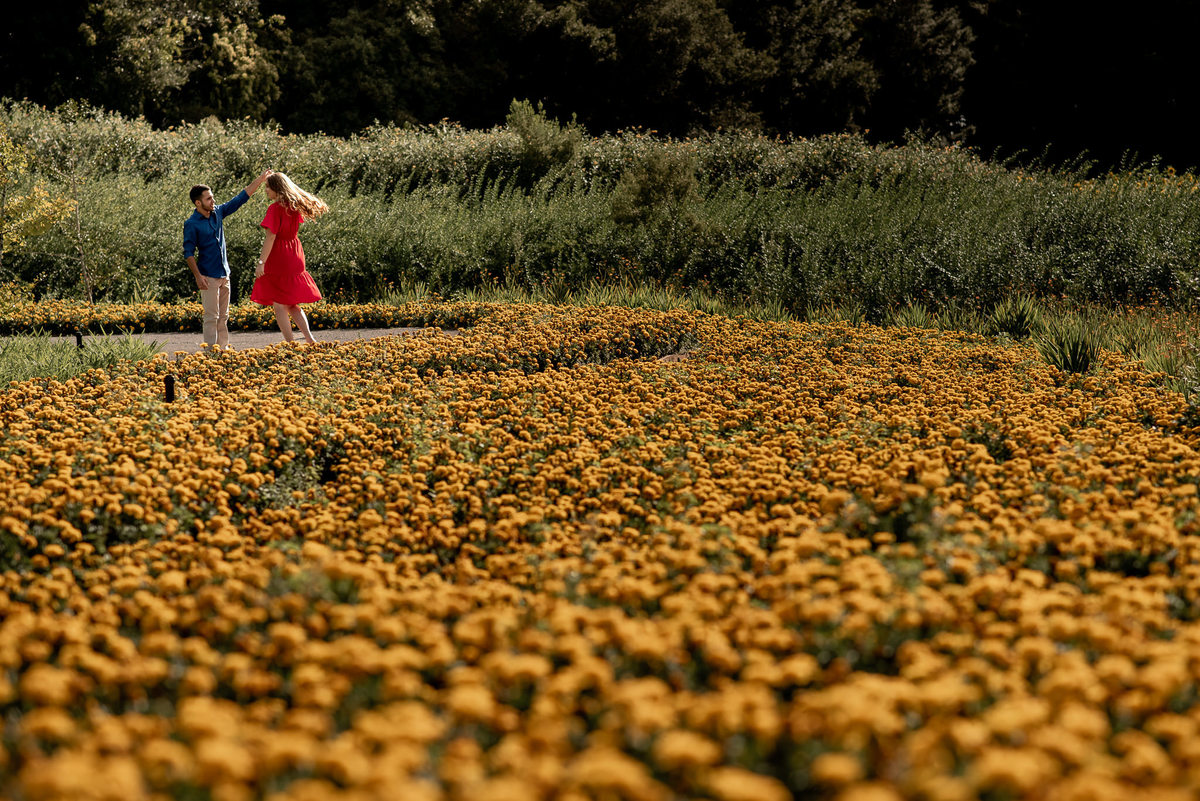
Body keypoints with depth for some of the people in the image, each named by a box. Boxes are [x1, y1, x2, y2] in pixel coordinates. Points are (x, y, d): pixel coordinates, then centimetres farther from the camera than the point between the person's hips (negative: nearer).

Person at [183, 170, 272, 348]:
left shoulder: (218, 212, 6)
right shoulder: (191, 224, -10)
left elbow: (242, 197, 10)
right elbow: (188, 253, -10)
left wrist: (260, 179, 6)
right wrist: (198, 276, -18)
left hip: (224, 274, 7)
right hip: (208, 277, -7)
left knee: (223, 316, 10)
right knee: (212, 317, -7)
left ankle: (223, 348, 15)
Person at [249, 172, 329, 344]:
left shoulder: (275, 208, -16)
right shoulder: (295, 206, 6)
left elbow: (271, 236, -21)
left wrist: (261, 262, -21)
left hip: (278, 258, -8)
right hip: (295, 257, 8)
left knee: (279, 305, 1)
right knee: (292, 304, 17)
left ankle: (290, 344, -1)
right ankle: (309, 338, 6)